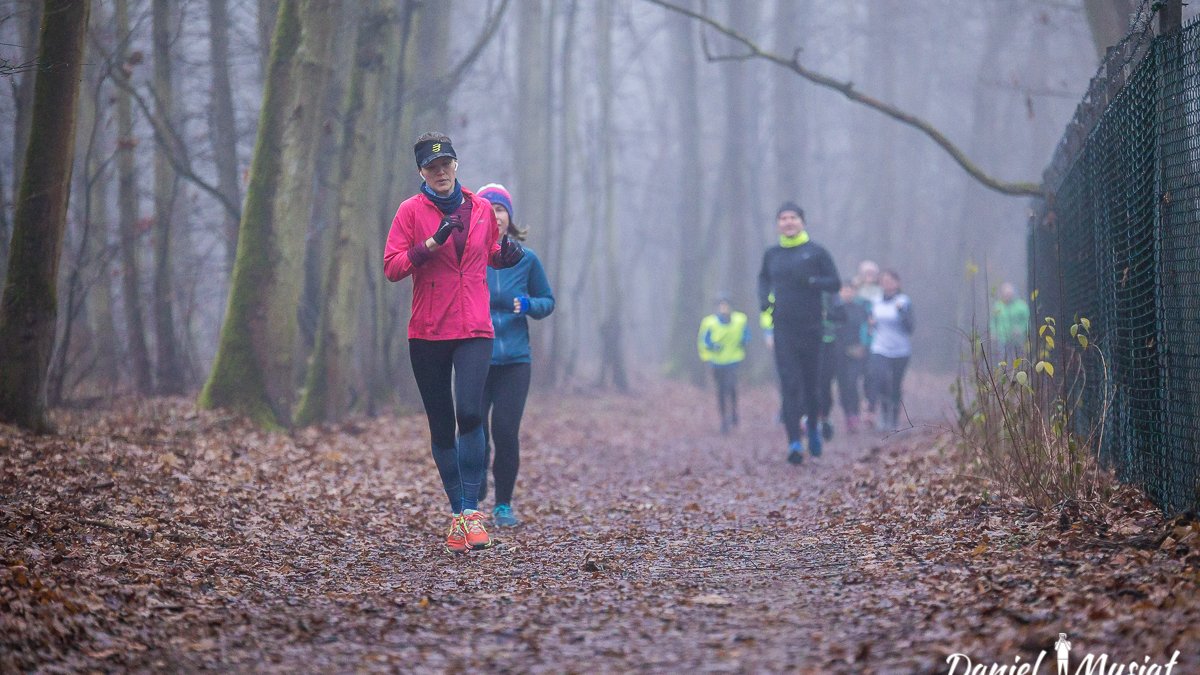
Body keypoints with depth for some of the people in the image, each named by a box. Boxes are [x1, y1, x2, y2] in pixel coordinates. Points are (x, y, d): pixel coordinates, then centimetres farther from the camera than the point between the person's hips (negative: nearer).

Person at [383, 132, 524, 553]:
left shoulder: (481, 208, 9)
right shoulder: (411, 210, 0)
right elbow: (392, 267, -6)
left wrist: (506, 254, 2)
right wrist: (431, 243, -18)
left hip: (474, 330, 0)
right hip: (427, 334, 0)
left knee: (469, 412, -20)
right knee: (441, 426, 6)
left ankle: (472, 510, -15)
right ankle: (456, 511, 18)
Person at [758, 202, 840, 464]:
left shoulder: (816, 252, -1)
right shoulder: (772, 254, 9)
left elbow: (835, 283, -2)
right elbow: (763, 278, 27)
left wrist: (810, 280, -19)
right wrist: (764, 299, 9)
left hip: (811, 326, -1)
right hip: (783, 327, 1)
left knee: (812, 381, 7)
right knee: (790, 384, -7)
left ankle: (813, 425, 34)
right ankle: (794, 442, -11)